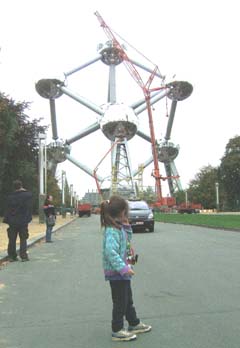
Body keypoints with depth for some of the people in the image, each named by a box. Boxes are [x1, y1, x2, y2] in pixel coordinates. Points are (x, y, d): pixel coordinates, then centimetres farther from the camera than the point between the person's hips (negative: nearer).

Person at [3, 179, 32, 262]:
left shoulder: (10, 196, 3)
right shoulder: (28, 195, -4)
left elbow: (7, 209, 6)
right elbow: (29, 208, -4)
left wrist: (6, 220, 10)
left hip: (12, 221, 2)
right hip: (23, 221, -2)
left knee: (12, 240, 9)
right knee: (23, 239, 3)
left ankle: (12, 256, 12)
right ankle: (23, 256, 0)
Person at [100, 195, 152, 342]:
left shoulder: (120, 227, 7)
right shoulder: (112, 231, -24)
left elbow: (128, 238, 22)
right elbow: (110, 252, -32)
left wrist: (127, 225, 4)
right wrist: (124, 268, -31)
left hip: (123, 272, 10)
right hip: (116, 273, -10)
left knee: (128, 300, 23)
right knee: (120, 302, 4)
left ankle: (134, 324, 39)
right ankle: (117, 331, 20)